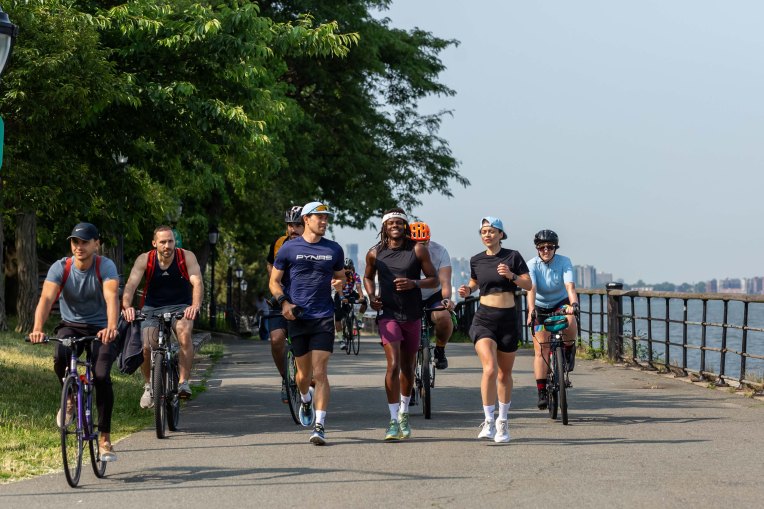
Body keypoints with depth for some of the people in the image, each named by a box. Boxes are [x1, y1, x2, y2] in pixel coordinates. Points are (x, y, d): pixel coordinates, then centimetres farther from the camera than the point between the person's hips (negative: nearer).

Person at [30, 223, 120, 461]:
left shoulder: (105, 267, -17)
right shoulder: (60, 267, -13)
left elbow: (112, 297, -33)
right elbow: (46, 298, -26)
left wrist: (111, 327, -53)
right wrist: (37, 328, -45)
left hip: (100, 328, -1)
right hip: (71, 325, 1)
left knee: (102, 376, -22)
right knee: (60, 359, -31)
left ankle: (104, 438, -8)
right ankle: (71, 397, 2)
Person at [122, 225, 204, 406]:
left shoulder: (186, 257, -15)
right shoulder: (145, 259, -14)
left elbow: (197, 282, -27)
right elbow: (131, 284, -26)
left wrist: (196, 305, -48)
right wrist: (126, 306, -46)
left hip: (180, 307, -1)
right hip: (152, 308, 1)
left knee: (185, 333, -33)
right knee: (146, 347, -19)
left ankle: (184, 382, -22)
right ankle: (149, 386, 10)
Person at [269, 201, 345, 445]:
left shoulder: (334, 249, 7)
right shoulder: (289, 248, 1)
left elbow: (341, 277, 19)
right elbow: (274, 281, 6)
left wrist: (339, 283, -6)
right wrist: (284, 302, -12)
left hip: (324, 317, 0)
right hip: (297, 316, 0)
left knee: (320, 372, -10)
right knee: (303, 373, 11)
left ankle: (319, 425, -12)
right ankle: (305, 400, 45)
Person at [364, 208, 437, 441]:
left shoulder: (417, 250, -2)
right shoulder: (375, 253, 1)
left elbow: (434, 279, 1)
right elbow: (368, 276, 19)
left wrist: (414, 283, -18)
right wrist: (371, 296, 0)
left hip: (412, 315, 1)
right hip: (388, 314, -1)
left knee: (407, 367, 14)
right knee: (393, 365, -15)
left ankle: (403, 413, 33)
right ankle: (393, 421, -14)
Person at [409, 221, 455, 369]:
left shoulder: (440, 252, -16)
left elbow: (445, 281, -24)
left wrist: (447, 299, -44)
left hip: (434, 296, -1)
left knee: (443, 316, -32)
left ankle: (440, 350, -5)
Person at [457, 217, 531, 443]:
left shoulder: (512, 256, -2)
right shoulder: (476, 260, 5)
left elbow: (528, 284, -2)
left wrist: (511, 275, -19)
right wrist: (468, 289, 1)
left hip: (508, 318, 0)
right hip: (484, 318, 0)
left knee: (504, 374, 10)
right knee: (490, 369, -20)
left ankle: (503, 422, 26)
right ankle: (488, 421, -14)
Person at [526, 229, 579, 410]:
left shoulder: (564, 262, -16)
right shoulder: (532, 265, -17)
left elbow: (570, 285, -30)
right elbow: (531, 289, -31)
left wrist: (573, 304, -50)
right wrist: (531, 310, -48)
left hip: (561, 304, 0)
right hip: (540, 308, 0)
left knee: (570, 323, -35)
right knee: (541, 350, -10)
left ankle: (569, 349, -4)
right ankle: (542, 392, -6)